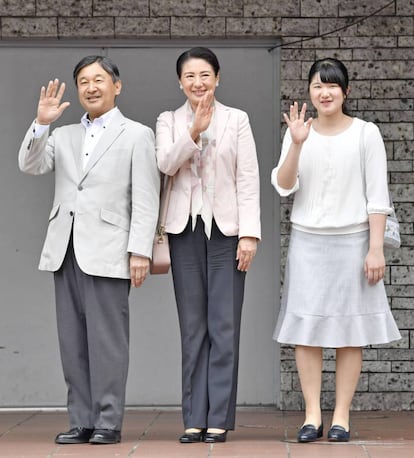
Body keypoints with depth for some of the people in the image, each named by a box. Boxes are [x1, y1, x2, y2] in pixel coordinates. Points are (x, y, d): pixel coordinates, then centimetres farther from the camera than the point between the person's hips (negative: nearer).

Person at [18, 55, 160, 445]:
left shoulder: (136, 135, 6)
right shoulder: (64, 136, 19)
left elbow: (145, 200, -2)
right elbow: (29, 165, 4)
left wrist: (140, 251, -11)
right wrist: (42, 122, -9)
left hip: (107, 252, -5)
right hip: (65, 251, 5)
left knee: (106, 340, -5)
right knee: (73, 342, 5)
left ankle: (108, 422, -1)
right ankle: (81, 421, 10)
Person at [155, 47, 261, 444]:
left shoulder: (237, 120, 5)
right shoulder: (168, 121, 9)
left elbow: (248, 179, 0)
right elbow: (165, 164, -8)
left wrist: (249, 233, -8)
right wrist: (194, 130, -22)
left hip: (226, 228, -2)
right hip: (185, 229, 2)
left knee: (224, 326, -3)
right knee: (192, 326, 4)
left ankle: (219, 418, 1)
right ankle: (194, 418, 7)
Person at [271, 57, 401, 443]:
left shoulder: (366, 133, -2)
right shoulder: (299, 133, 5)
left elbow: (377, 196, -3)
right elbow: (284, 187, -6)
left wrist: (376, 248, -8)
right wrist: (297, 144, -18)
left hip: (351, 241, -2)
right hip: (307, 242, 2)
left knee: (349, 330, 0)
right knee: (306, 328, -1)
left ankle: (341, 416, 5)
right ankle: (312, 415, 4)